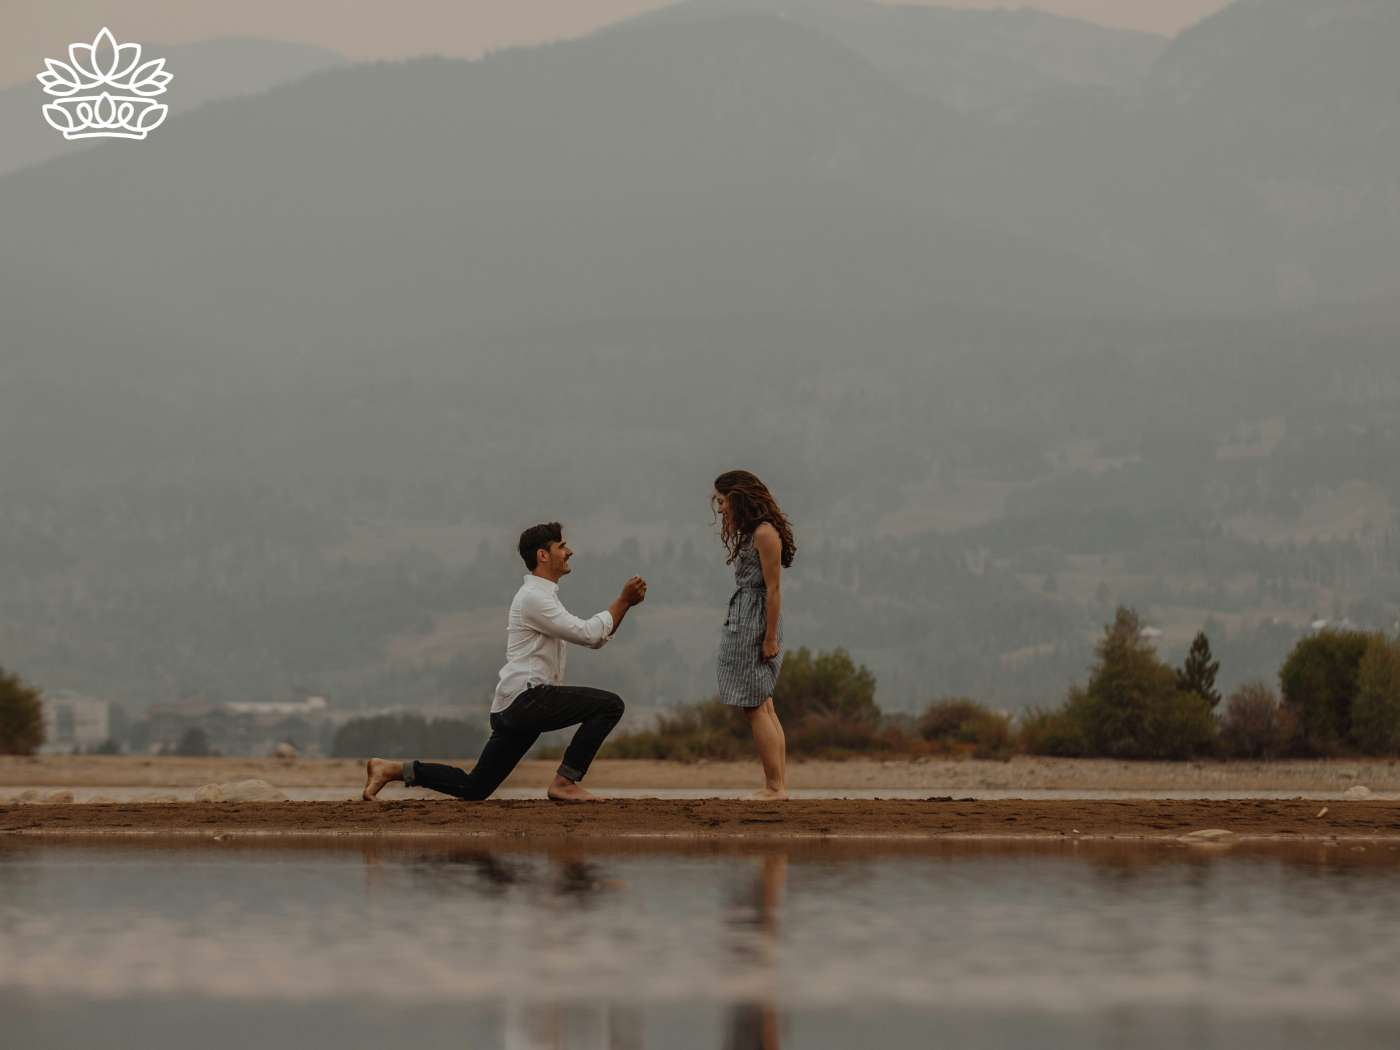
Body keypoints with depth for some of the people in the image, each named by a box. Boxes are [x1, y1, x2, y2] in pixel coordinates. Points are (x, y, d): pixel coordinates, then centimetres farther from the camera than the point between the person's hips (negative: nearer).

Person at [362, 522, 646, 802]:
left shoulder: (543, 597, 23)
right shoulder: (534, 597, -11)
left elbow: (595, 639, 23)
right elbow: (588, 634, -17)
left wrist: (625, 604, 10)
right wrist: (622, 601, -9)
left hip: (513, 709, 10)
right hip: (526, 698, -10)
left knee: (474, 788, 11)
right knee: (609, 705, -18)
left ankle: (393, 770, 10)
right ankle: (564, 783, -15)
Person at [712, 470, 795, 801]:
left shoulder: (764, 533, -13)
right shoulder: (748, 533, 17)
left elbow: (773, 590, -16)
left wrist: (770, 637, -18)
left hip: (756, 624, -10)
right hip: (742, 621, 10)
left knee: (755, 707, -9)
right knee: (764, 707, 9)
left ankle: (775, 787, -9)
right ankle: (779, 784, 10)